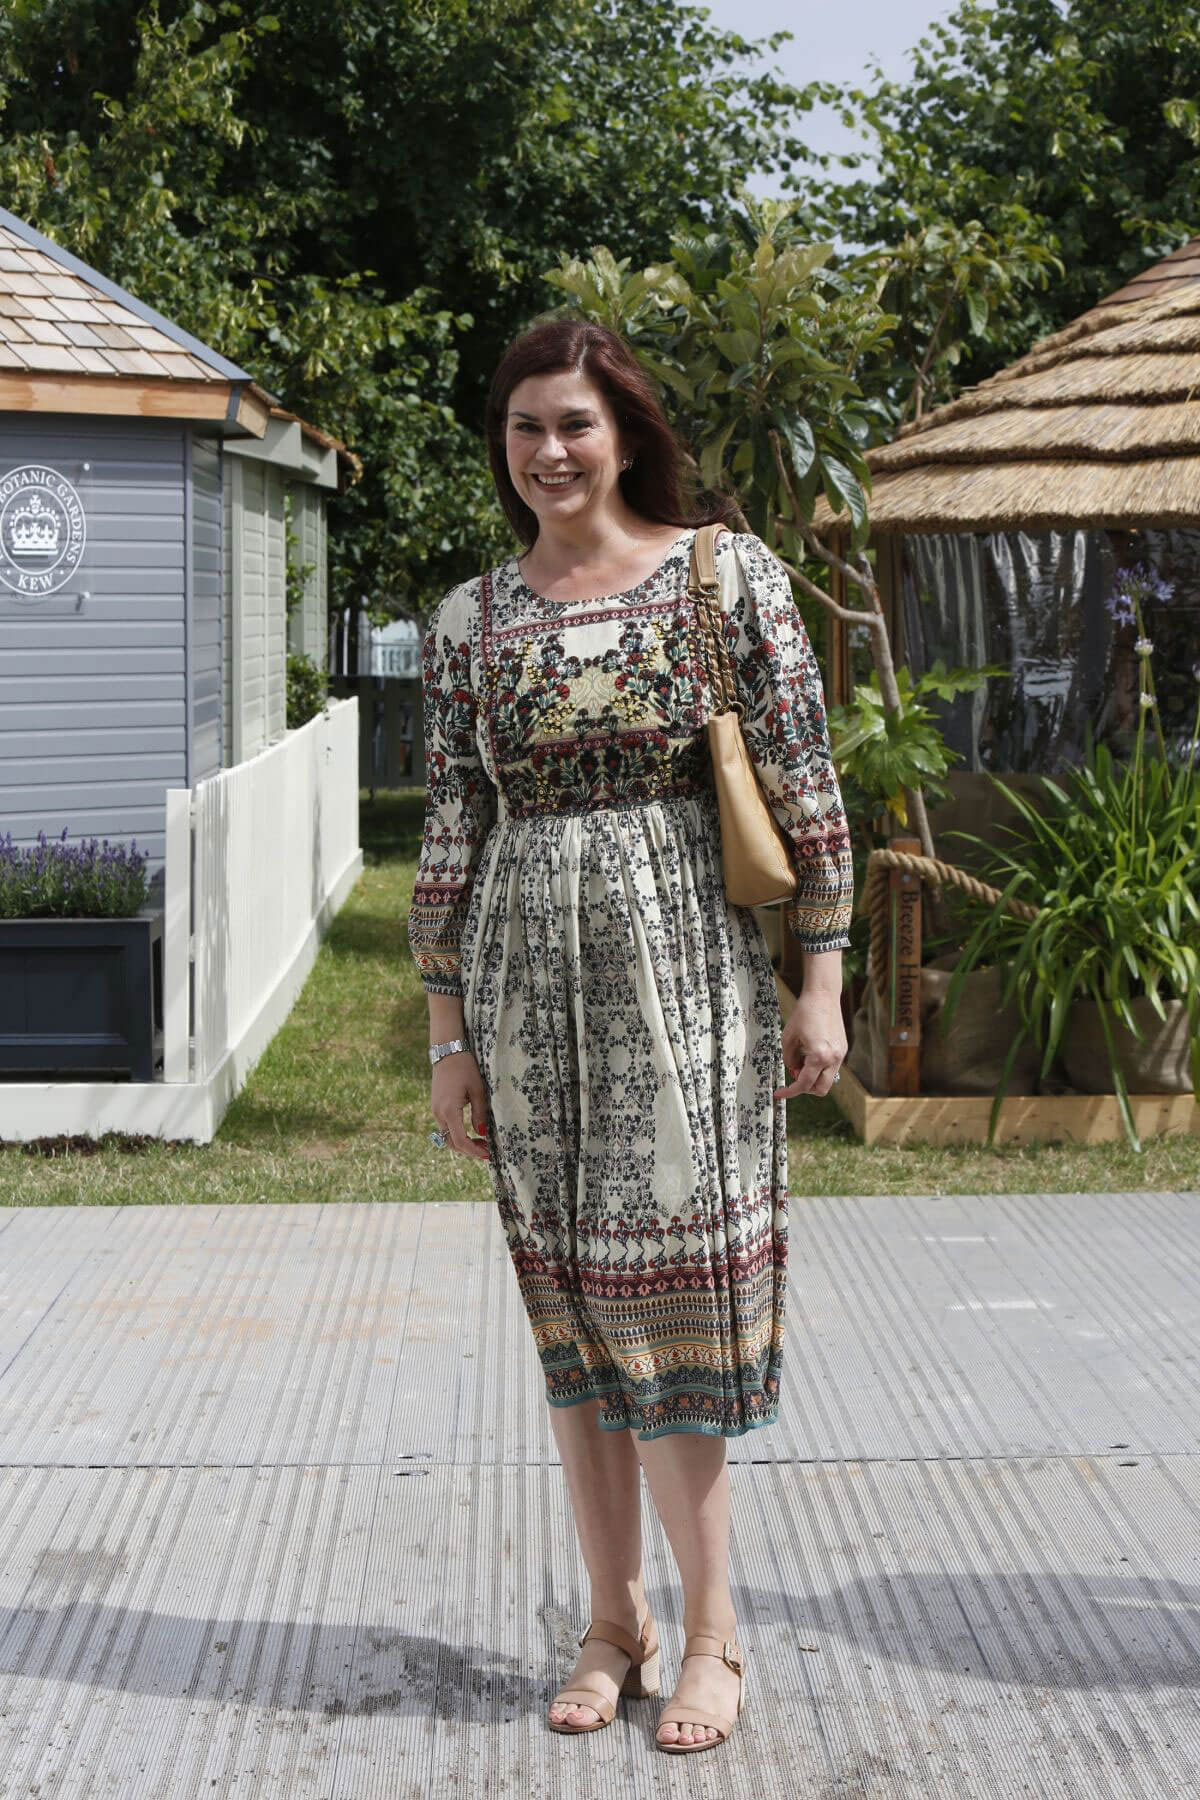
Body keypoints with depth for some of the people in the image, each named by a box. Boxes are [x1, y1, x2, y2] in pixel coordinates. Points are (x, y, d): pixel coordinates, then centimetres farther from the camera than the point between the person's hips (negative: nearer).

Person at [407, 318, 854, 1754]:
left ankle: (709, 1630, 11)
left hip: (684, 972, -3)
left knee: (670, 1288, -2)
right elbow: (450, 833, 9)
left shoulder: (726, 573, -1)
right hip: (529, 985, 3)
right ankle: (614, 1618, 20)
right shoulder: (469, 621, 8)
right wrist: (448, 1036, 6)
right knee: (567, 1300, 8)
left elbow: (804, 785, -1)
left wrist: (821, 984, -4)